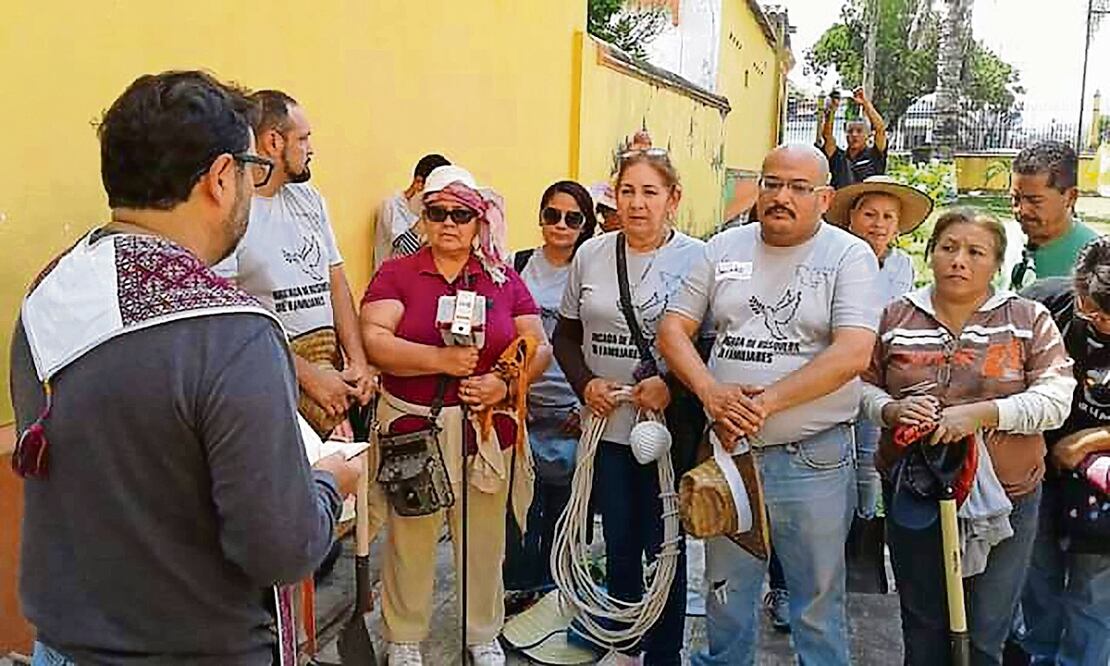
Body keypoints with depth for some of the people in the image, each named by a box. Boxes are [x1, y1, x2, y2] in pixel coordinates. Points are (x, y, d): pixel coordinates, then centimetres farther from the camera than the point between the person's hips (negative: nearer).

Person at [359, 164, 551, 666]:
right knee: (410, 539, 7)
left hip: (489, 429, 2)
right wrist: (442, 359, -22)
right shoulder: (396, 274, 1)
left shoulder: (504, 279, 8)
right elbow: (373, 339, -12)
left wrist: (505, 384, -12)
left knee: (484, 540, 13)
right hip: (413, 427, -2)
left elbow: (539, 347, 6)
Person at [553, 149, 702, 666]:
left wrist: (673, 385, -20)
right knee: (618, 542, 18)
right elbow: (566, 334, 11)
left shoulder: (695, 257, -7)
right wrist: (586, 383, -5)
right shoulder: (591, 255, 5)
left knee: (663, 546, 9)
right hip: (608, 426, 4)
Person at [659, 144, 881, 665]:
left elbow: (852, 353, -17)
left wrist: (766, 402, -22)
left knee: (819, 599, 12)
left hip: (812, 459, -3)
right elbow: (673, 329, 4)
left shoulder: (850, 256, -5)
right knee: (725, 591, 19)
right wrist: (711, 393, -13)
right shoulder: (724, 249, 6)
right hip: (727, 448, 4)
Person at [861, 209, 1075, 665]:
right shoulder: (897, 318, 4)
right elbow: (863, 386, 6)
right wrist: (892, 411, -15)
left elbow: (1056, 397, -9)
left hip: (1002, 498, -1)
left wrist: (980, 413, -23)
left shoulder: (1029, 320, -1)